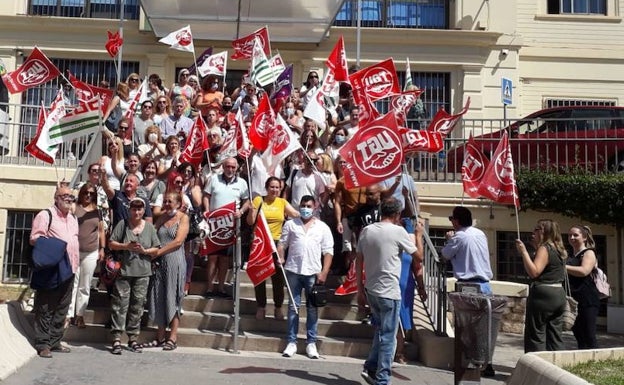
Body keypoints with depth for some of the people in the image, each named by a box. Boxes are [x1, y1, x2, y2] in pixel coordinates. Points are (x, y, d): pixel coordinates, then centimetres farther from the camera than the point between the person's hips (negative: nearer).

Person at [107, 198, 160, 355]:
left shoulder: (149, 227, 8)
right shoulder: (122, 224, 3)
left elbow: (156, 249, 9)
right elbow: (111, 244, 2)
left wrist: (144, 250, -9)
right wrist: (126, 246, -13)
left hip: (142, 273, 2)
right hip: (123, 271, -2)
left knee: (137, 305, 7)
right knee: (120, 303, -4)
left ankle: (133, 338, 16)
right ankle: (117, 338, -1)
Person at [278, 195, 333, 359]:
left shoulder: (323, 227, 5)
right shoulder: (290, 224, 8)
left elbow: (328, 251, 3)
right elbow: (282, 243, 7)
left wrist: (324, 272, -6)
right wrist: (281, 258, -12)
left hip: (313, 272, 0)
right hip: (293, 271, 1)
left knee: (312, 308, 6)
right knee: (293, 306, 5)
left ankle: (311, 343, 12)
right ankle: (291, 342, 10)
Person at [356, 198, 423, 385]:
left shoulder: (366, 231, 6)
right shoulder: (398, 231, -9)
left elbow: (358, 262, 8)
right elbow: (419, 256, 0)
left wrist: (360, 289, 14)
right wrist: (419, 234, 14)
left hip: (370, 290, 6)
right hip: (389, 292, -6)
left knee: (381, 331, 22)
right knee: (388, 337, 2)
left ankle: (370, 368, 20)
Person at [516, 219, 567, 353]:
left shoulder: (544, 248, -12)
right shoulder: (559, 250, 15)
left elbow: (534, 272, -21)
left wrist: (524, 252, -18)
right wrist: (536, 246, 20)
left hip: (543, 295, -9)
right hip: (559, 294, 9)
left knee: (536, 337, -3)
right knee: (555, 338, 11)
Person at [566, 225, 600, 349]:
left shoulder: (589, 253, -1)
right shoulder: (570, 256, 19)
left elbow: (584, 271, -21)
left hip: (587, 301, -7)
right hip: (573, 301, 7)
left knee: (589, 338, -9)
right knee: (579, 337, 9)